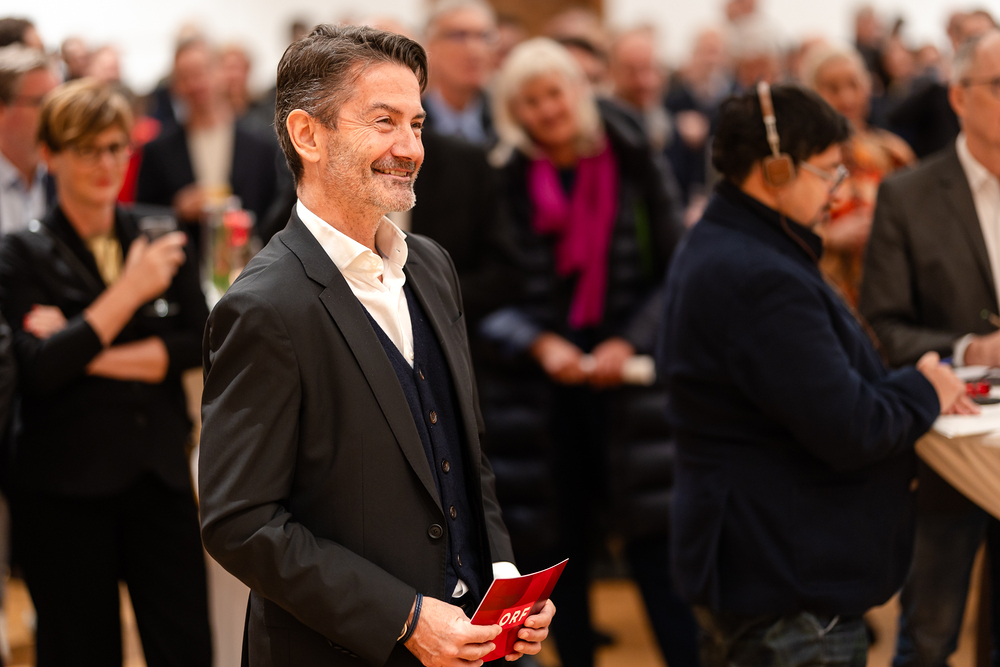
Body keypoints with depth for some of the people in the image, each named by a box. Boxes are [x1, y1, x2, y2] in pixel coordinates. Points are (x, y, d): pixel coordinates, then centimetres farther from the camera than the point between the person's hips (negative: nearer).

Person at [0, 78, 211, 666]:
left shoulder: (158, 240, 6)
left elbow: (198, 341, -2)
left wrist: (91, 357, -11)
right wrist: (129, 292, -18)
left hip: (159, 475, 3)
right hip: (65, 489, -3)